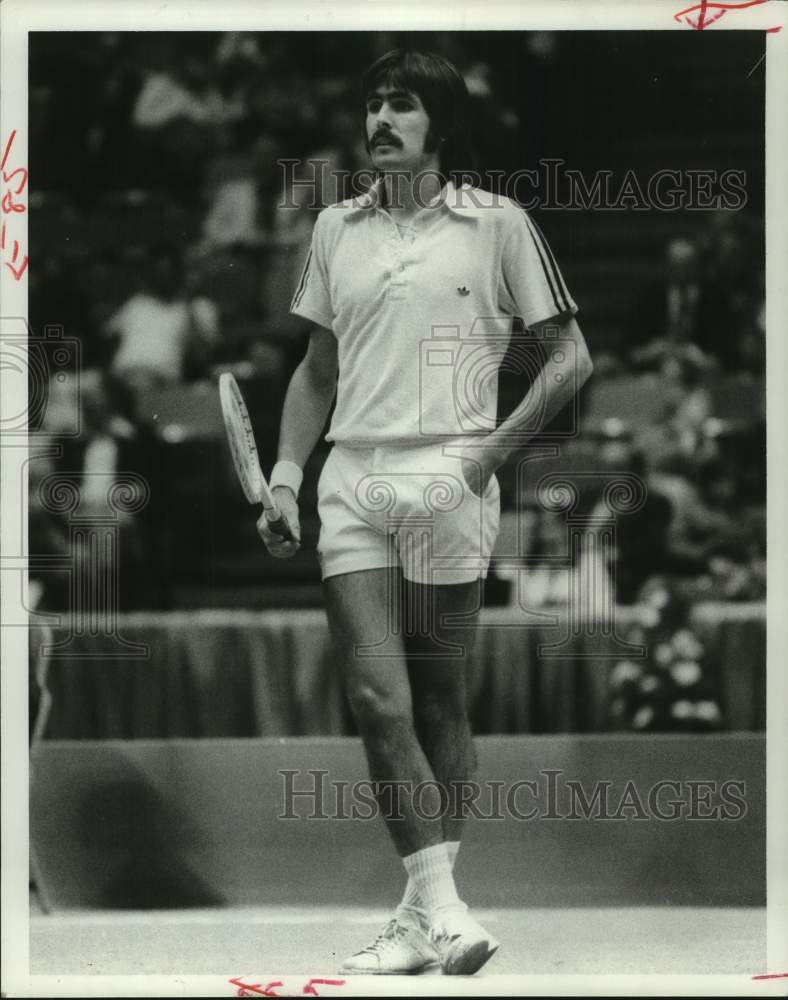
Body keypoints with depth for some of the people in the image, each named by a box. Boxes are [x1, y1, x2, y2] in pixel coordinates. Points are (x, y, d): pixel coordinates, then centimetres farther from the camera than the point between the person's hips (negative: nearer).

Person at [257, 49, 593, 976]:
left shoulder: (497, 225, 3)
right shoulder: (335, 229, 14)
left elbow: (571, 357, 4)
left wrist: (489, 451, -6)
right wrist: (286, 476, 10)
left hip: (447, 482, -3)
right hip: (352, 482, 3)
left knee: (437, 704, 3)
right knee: (377, 699, -9)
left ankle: (424, 914, 9)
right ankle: (439, 908, -8)